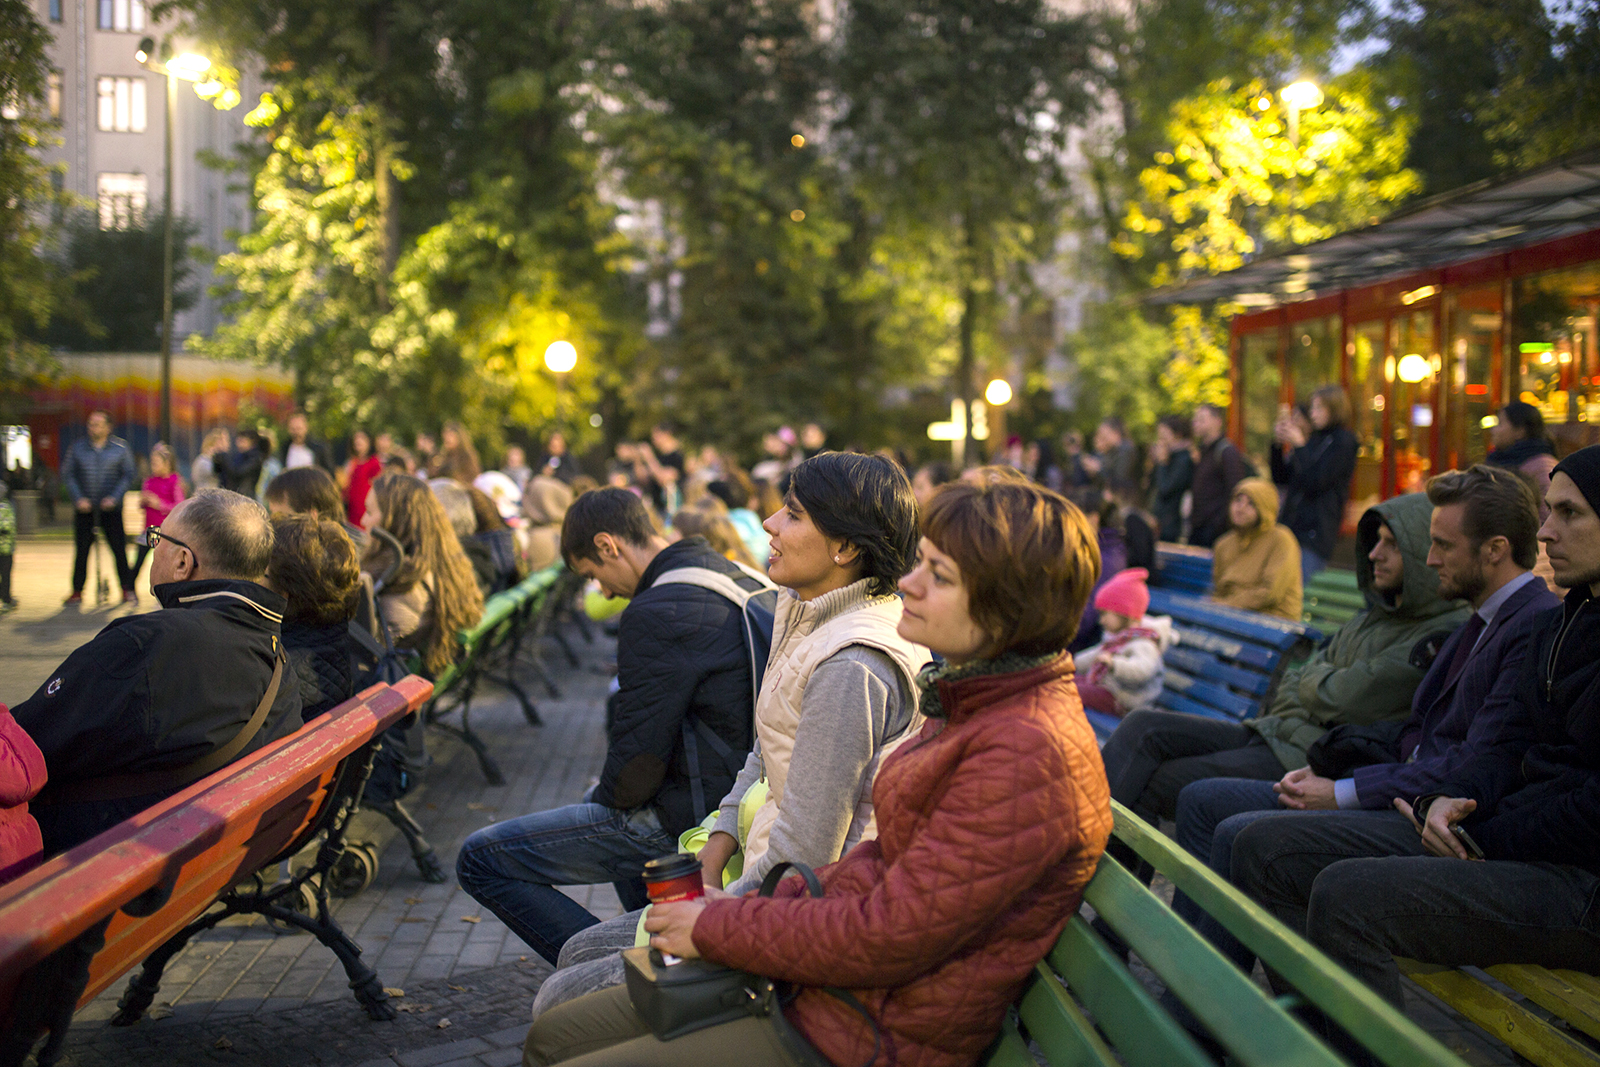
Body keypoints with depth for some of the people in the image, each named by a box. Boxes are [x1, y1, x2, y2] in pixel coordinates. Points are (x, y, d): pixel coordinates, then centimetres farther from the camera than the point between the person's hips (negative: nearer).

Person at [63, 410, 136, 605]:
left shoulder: (120, 448, 2)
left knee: (119, 549, -3)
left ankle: (127, 590, 6)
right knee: (81, 550, 3)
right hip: (85, 509, 1)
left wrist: (114, 498, -11)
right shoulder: (77, 447, 5)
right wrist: (78, 499, -7)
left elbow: (128, 475, 2)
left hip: (111, 509, -1)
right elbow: (67, 474, 5)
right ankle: (77, 591, 12)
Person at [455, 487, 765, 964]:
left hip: (688, 818, -9)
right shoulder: (741, 579, 7)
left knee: (480, 859, -6)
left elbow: (636, 768, -20)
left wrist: (605, 800, 2)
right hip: (740, 795, 9)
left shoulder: (654, 612, -21)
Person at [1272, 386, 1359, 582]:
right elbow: (1280, 478, 17)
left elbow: (1316, 482, -14)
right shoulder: (1313, 439, 16)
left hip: (1315, 532, -7)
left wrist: (1299, 446, -11)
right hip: (1290, 527, 7)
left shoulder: (1343, 442, -4)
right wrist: (1278, 444, 4)